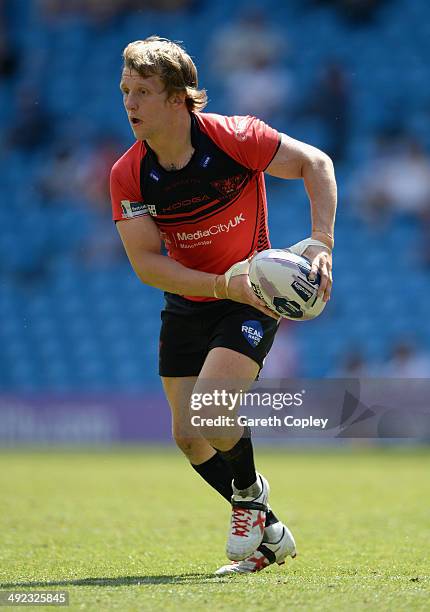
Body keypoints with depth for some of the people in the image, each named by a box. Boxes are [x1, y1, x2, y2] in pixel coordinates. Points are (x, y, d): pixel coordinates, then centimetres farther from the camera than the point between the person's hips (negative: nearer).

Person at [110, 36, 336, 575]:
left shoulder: (234, 137, -21)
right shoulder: (127, 176, -13)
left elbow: (316, 164, -13)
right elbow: (146, 263, -16)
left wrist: (321, 242, -26)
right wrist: (222, 284, -28)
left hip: (252, 296, -4)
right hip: (187, 303, 4)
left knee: (210, 415, -23)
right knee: (188, 436, 2)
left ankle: (251, 493, 10)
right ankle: (269, 534, 22)